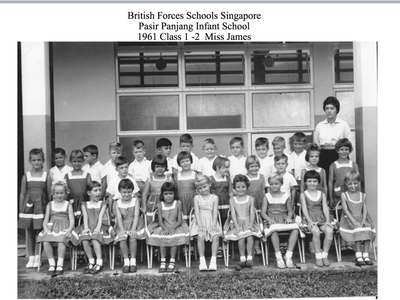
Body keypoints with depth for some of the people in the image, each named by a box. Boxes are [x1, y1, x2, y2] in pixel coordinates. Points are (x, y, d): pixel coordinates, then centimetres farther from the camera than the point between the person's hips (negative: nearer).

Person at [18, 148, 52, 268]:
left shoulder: (46, 176, 1)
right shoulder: (26, 176, 4)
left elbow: (49, 194, 4)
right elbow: (22, 194, 7)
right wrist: (21, 211, 5)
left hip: (41, 206, -1)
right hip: (29, 206, 1)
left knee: (39, 232, -1)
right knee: (29, 232, 5)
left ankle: (37, 257, 9)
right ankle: (31, 257, 14)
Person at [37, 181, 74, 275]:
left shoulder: (68, 205, 13)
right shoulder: (50, 205, 18)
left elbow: (72, 220, 4)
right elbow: (45, 220, 10)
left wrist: (69, 229, -17)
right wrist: (46, 229, -11)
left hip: (64, 228, -2)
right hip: (51, 227, 2)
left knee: (61, 240, -34)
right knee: (45, 241, -29)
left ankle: (60, 264, -28)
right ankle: (51, 264, -20)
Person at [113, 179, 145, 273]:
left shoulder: (135, 201, 4)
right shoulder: (117, 203, 6)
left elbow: (136, 215, -7)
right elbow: (119, 217, -5)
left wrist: (133, 229, -21)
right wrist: (122, 229, -21)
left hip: (134, 223, -1)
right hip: (122, 225, 1)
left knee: (132, 237, -30)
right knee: (122, 238, -29)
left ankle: (133, 261, -19)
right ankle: (126, 261, -17)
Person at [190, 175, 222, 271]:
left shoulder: (214, 197, 10)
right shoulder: (196, 198, 10)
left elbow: (215, 212, 2)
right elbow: (197, 212, 1)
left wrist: (213, 225, -12)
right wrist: (200, 225, -13)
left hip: (211, 222, 1)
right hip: (200, 222, -1)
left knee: (216, 236, -27)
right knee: (200, 236, -29)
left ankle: (213, 260, -23)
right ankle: (202, 260, -23)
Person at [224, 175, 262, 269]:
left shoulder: (250, 199, 11)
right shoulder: (232, 200, 10)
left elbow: (252, 213, 3)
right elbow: (233, 214, 0)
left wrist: (250, 224, -13)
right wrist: (237, 226, -14)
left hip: (248, 222, 1)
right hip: (237, 223, 0)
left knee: (250, 236, -30)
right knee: (241, 237, -29)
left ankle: (249, 258, -27)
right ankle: (242, 259, -25)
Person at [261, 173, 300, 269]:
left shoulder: (286, 196, 14)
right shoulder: (267, 197, 10)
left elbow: (290, 210, 16)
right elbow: (263, 212, 4)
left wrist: (289, 218, -6)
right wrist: (269, 219, -14)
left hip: (284, 219, 2)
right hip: (272, 221, -2)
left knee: (295, 230, -28)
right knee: (273, 231, -37)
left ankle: (288, 255, -20)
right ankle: (278, 256, -25)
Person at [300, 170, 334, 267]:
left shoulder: (322, 194, 17)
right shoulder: (303, 195, 8)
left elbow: (325, 208, 5)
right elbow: (304, 209, -3)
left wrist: (327, 220, -11)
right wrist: (309, 221, -19)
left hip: (322, 218, 3)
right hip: (310, 218, -3)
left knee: (329, 231, -28)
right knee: (316, 231, -34)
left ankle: (324, 255, -16)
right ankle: (318, 256, -21)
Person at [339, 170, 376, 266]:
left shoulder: (363, 195, 14)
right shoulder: (344, 195, 4)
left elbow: (365, 209, 4)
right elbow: (346, 210, -7)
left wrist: (363, 220, -15)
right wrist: (354, 221, -20)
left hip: (361, 219, 3)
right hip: (349, 220, -3)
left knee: (368, 229, -28)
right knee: (358, 230, -32)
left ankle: (366, 255, -25)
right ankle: (359, 256, -31)